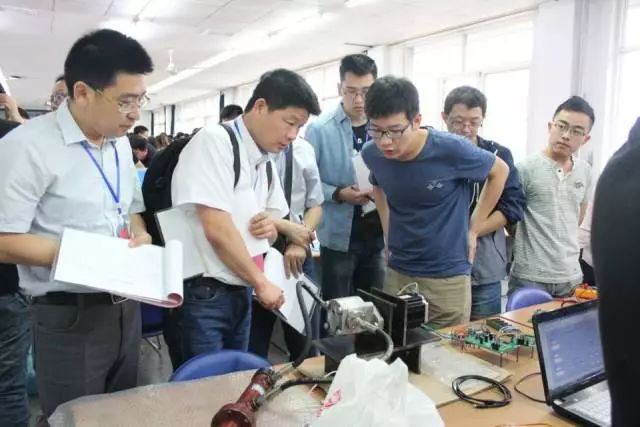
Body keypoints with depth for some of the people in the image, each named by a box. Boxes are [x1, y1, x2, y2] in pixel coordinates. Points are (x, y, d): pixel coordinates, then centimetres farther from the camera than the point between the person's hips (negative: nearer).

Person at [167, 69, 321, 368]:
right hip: (201, 293, -8)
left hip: (241, 294, 8)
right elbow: (217, 230, -21)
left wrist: (271, 228, -3)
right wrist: (261, 282, -12)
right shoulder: (214, 141, -15)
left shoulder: (266, 162, 10)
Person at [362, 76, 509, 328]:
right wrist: (388, 232, 7)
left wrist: (473, 229, -2)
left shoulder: (450, 150, -20)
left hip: (447, 277, -3)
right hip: (397, 273, 4)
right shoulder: (371, 154, -8)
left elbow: (499, 171, -1)